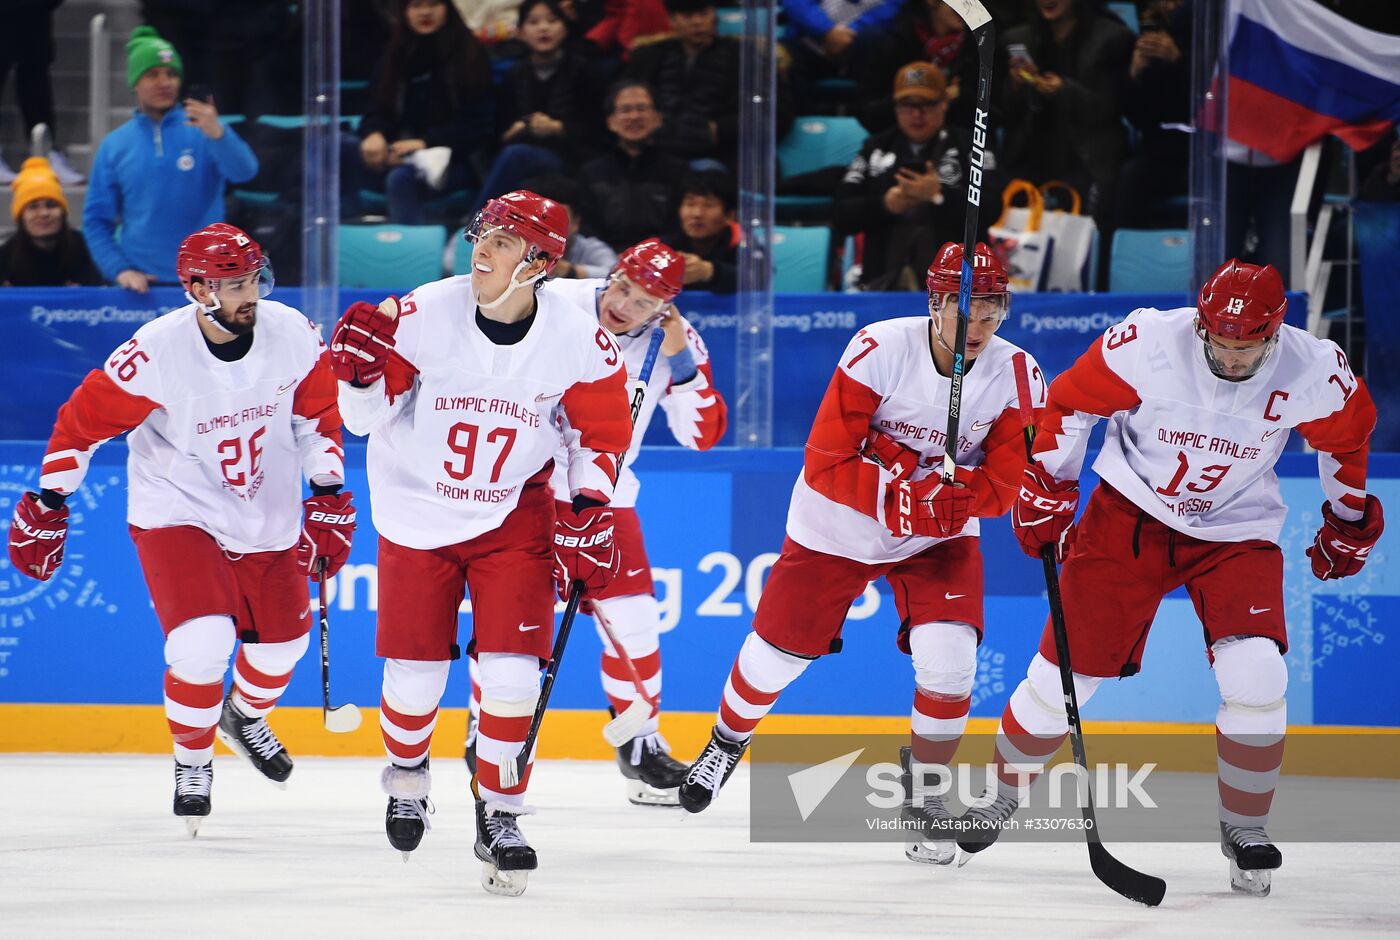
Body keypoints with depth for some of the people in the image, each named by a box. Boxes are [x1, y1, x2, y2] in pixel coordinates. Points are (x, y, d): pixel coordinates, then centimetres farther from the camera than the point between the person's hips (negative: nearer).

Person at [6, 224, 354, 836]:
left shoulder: (292, 334, -13)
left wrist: (329, 495, 2)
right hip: (177, 513, -4)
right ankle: (192, 762, 5)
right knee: (203, 641, -21)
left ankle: (245, 718, 48)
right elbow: (84, 419, -13)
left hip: (269, 516, 5)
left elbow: (318, 413, 3)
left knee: (281, 638, 12)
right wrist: (47, 503, -9)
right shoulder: (155, 354, -25)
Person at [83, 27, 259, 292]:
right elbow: (96, 220, 7)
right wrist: (119, 270, -7)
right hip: (140, 284, 2)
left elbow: (244, 171, -18)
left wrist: (216, 134, -36)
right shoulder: (115, 146, 6)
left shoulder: (203, 130, 0)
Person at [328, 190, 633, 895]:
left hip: (513, 514, 0)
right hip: (417, 511, 0)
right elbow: (368, 419, -8)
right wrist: (362, 371, -28)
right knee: (415, 672, 3)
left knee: (510, 669, -10)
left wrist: (588, 514, -8)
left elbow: (602, 433, 1)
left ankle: (499, 816, 6)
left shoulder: (578, 341, -15)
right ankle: (407, 776, 34)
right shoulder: (423, 315, -18)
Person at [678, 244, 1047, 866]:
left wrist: (942, 491, -34)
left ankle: (924, 789, 5)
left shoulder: (1016, 376, -17)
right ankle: (726, 744, 42)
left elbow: (1004, 484, -15)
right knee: (775, 655, 9)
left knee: (948, 658, -20)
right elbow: (825, 462, -23)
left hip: (938, 538, 1)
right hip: (836, 528, -1)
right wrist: (894, 494, -37)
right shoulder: (881, 350, -26)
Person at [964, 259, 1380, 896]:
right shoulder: (1147, 343, -25)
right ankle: (1002, 794, 25)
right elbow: (1068, 403, -8)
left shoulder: (1316, 373, -20)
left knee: (1255, 673, -20)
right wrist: (1046, 497, -4)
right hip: (1131, 514, -1)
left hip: (1237, 530, 1)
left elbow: (1346, 439, 3)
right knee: (1067, 666, -1)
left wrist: (1347, 524, 14)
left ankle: (1243, 827, 0)